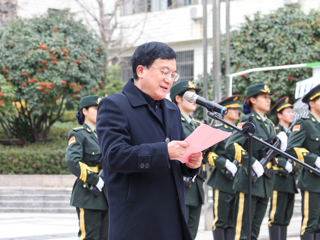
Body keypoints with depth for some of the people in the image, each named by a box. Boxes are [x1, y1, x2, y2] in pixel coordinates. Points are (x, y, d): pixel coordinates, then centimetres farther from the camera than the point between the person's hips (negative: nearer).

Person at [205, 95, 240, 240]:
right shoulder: (217, 130, -2)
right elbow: (209, 153, -10)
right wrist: (227, 164, -21)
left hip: (239, 182, 6)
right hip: (223, 181, -6)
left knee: (234, 222, 6)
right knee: (220, 222, -3)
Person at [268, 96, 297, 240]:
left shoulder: (291, 133, 19)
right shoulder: (275, 131, -6)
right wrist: (285, 164, -25)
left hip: (290, 180, 8)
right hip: (279, 178, -8)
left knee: (286, 217, 9)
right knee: (276, 216, -7)